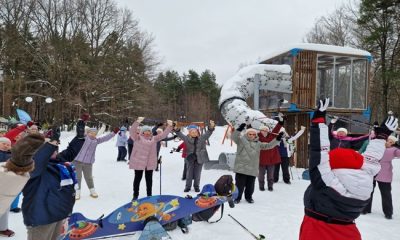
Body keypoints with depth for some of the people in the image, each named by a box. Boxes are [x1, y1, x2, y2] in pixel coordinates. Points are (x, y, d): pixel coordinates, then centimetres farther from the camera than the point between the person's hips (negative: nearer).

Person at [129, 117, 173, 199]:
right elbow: (132, 131, -17)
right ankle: (135, 196, 18)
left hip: (150, 163, 4)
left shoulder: (154, 138, 11)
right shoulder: (138, 138, -2)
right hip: (138, 162, -4)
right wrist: (138, 122, -32)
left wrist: (169, 126, -3)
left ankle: (149, 195, 26)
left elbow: (163, 134, 9)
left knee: (149, 179, 13)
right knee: (138, 178, 7)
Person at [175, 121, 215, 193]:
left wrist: (211, 127, -29)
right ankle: (188, 186, 20)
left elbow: (208, 133, -10)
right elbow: (180, 135, -10)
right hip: (190, 158, 0)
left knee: (197, 173, 9)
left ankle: (196, 186, 25)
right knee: (189, 173, 7)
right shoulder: (187, 139, -2)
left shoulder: (202, 138, -2)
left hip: (199, 158, 0)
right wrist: (176, 129, -29)